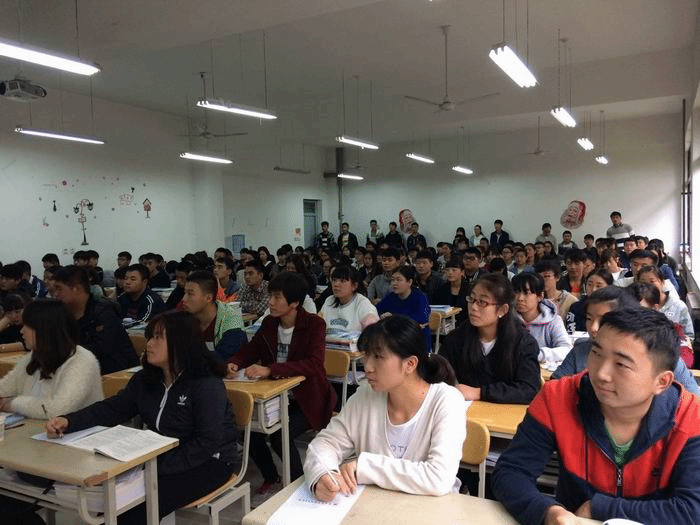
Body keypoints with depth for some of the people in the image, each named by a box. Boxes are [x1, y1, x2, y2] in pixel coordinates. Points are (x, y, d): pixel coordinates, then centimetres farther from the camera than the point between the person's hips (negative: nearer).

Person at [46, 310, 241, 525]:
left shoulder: (207, 386, -21)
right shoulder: (145, 379, 4)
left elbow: (207, 443, -25)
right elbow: (112, 409, 1)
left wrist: (162, 469, -30)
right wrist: (68, 421, -16)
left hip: (207, 463, -7)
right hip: (163, 457, 7)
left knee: (140, 508, -21)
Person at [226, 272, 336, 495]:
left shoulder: (314, 324, -14)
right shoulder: (269, 323, 3)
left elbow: (313, 364, -28)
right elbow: (250, 350, 13)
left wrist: (270, 370, -38)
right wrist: (234, 363, -12)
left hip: (307, 399, -5)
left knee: (280, 435, -26)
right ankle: (271, 478, 11)